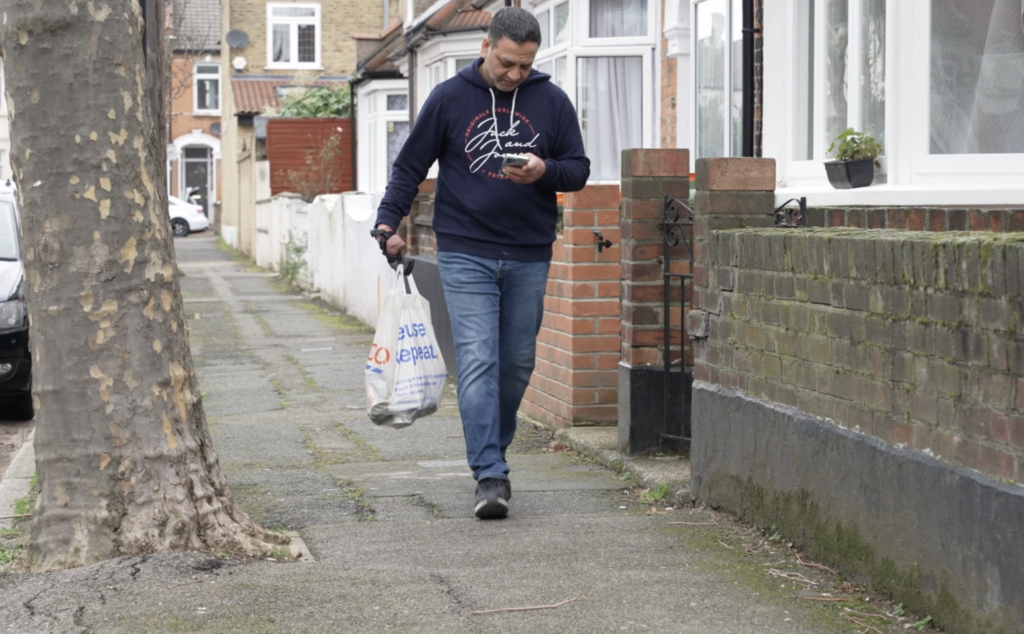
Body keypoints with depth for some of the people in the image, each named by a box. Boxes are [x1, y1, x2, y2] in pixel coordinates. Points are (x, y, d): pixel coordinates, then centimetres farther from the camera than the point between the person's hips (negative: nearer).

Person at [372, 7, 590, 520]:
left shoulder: (551, 101, 5)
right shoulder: (449, 98, 1)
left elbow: (578, 168, 9)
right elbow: (411, 165, 7)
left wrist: (545, 171, -13)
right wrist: (388, 222, -1)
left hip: (529, 257, 3)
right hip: (465, 252, -2)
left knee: (517, 363, 9)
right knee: (477, 362, -11)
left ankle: (492, 451, 28)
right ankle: (491, 476, -14)